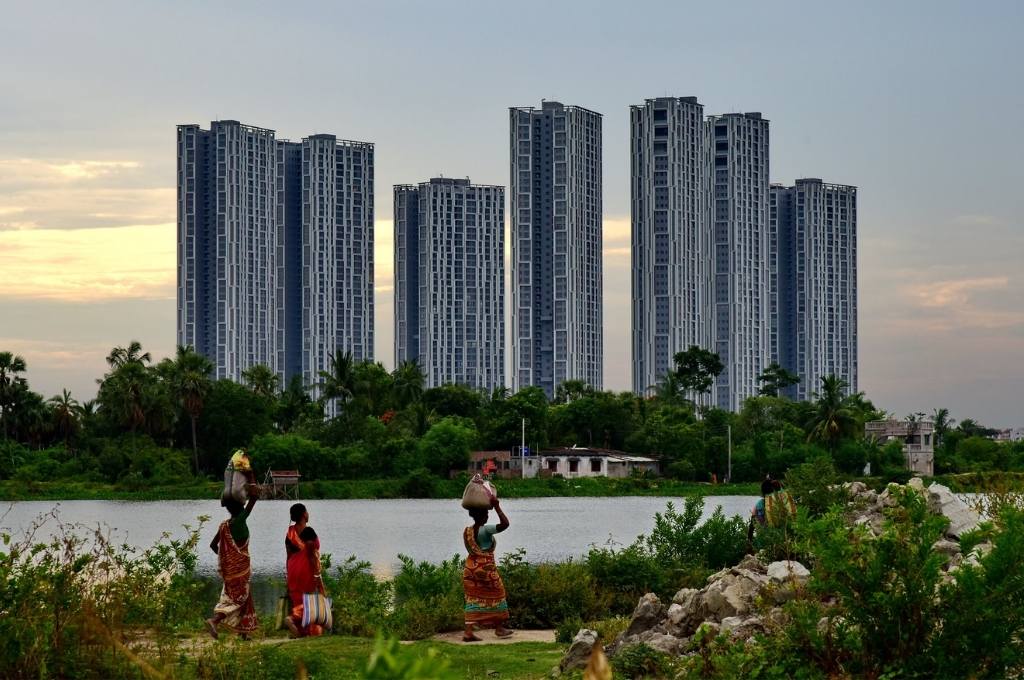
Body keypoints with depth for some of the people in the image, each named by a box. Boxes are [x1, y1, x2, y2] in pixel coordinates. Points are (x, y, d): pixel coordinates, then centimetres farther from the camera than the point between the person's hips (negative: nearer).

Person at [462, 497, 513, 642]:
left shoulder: (467, 531, 5)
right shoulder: (485, 530, -16)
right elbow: (505, 523, -25)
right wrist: (497, 507, -18)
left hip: (470, 569, 6)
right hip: (486, 569, -6)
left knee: (473, 599, 6)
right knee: (496, 596, 13)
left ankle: (468, 631, -4)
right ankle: (499, 628, 23)